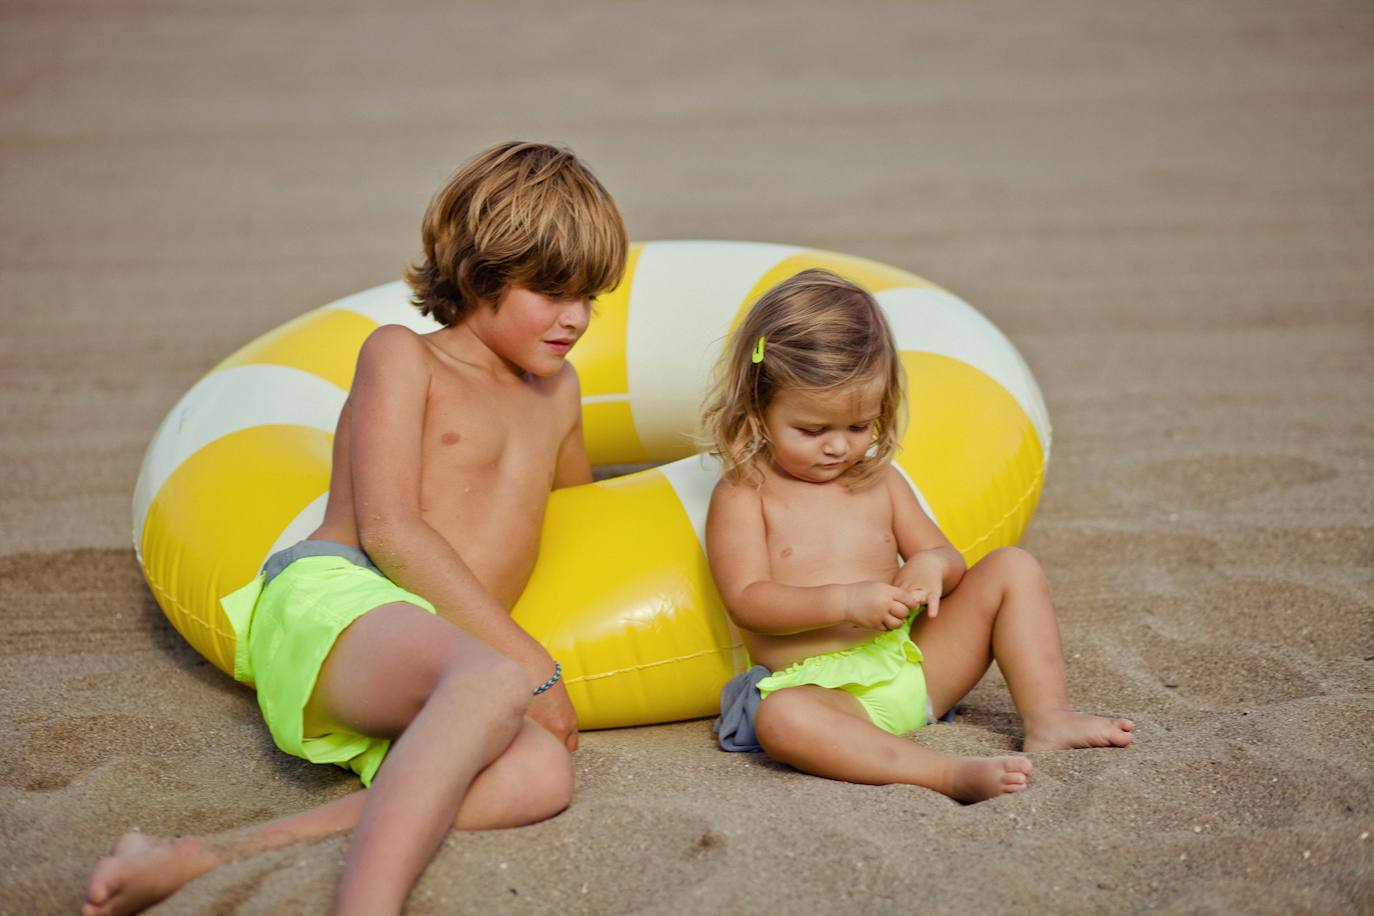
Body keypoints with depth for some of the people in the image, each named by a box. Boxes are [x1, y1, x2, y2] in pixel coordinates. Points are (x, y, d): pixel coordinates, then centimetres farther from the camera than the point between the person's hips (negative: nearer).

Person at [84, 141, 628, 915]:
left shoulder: (556, 390, 28)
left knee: (543, 774, -33)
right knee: (494, 687, -41)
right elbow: (389, 530, -6)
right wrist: (526, 657, -11)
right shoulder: (402, 356, 8)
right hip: (334, 598, -6)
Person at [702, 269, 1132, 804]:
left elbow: (948, 559, 17)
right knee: (780, 719, -41)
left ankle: (1047, 720, -9)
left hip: (914, 663, 6)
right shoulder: (743, 496, -3)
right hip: (824, 688, -5)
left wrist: (932, 565, -10)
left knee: (1011, 569, -2)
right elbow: (747, 601, -12)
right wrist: (845, 602, -26)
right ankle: (947, 774, -48)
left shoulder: (879, 481, 12)